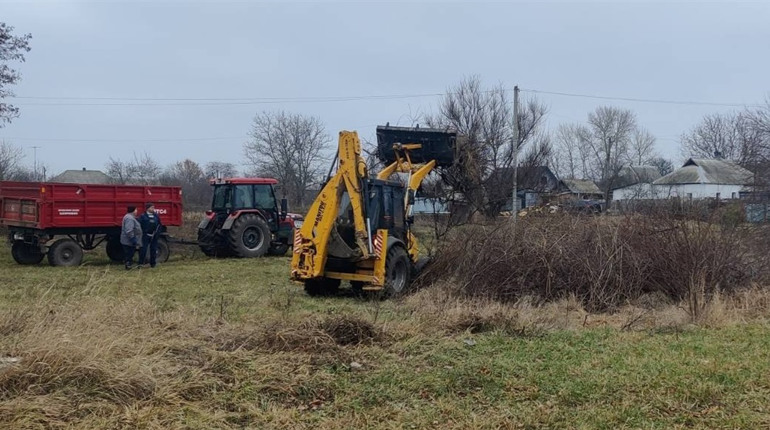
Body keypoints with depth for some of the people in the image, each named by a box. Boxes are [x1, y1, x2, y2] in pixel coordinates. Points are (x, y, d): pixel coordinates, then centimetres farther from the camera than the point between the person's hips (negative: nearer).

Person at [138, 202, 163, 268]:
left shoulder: (156, 216, 10)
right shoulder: (143, 216, -2)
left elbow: (160, 225, 14)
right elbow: (139, 225, -5)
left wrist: (158, 232, 1)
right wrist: (142, 233, -14)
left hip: (154, 236, 4)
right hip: (146, 235, -4)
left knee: (153, 250, 8)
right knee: (143, 249, -7)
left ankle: (152, 263, 17)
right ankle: (141, 263, -1)